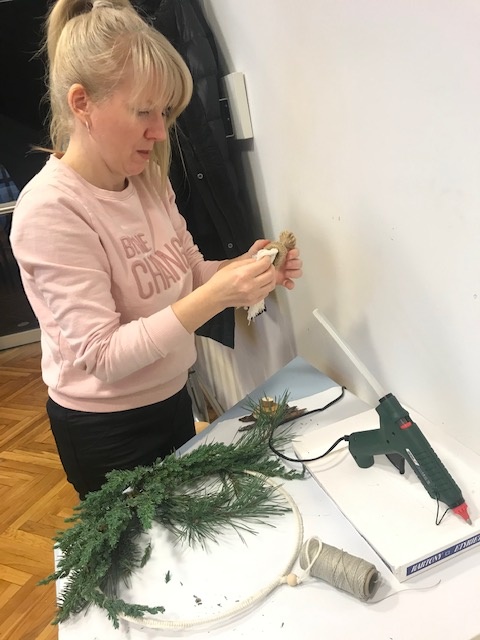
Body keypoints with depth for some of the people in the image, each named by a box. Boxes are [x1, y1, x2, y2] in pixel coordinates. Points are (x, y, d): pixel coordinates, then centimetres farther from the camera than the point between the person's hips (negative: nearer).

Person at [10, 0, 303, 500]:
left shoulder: (148, 178, -4)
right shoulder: (49, 211, -24)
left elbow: (185, 275, 5)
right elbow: (103, 356, -26)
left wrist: (239, 269, -16)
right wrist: (214, 297, -35)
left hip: (171, 398, 7)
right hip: (104, 429, -6)